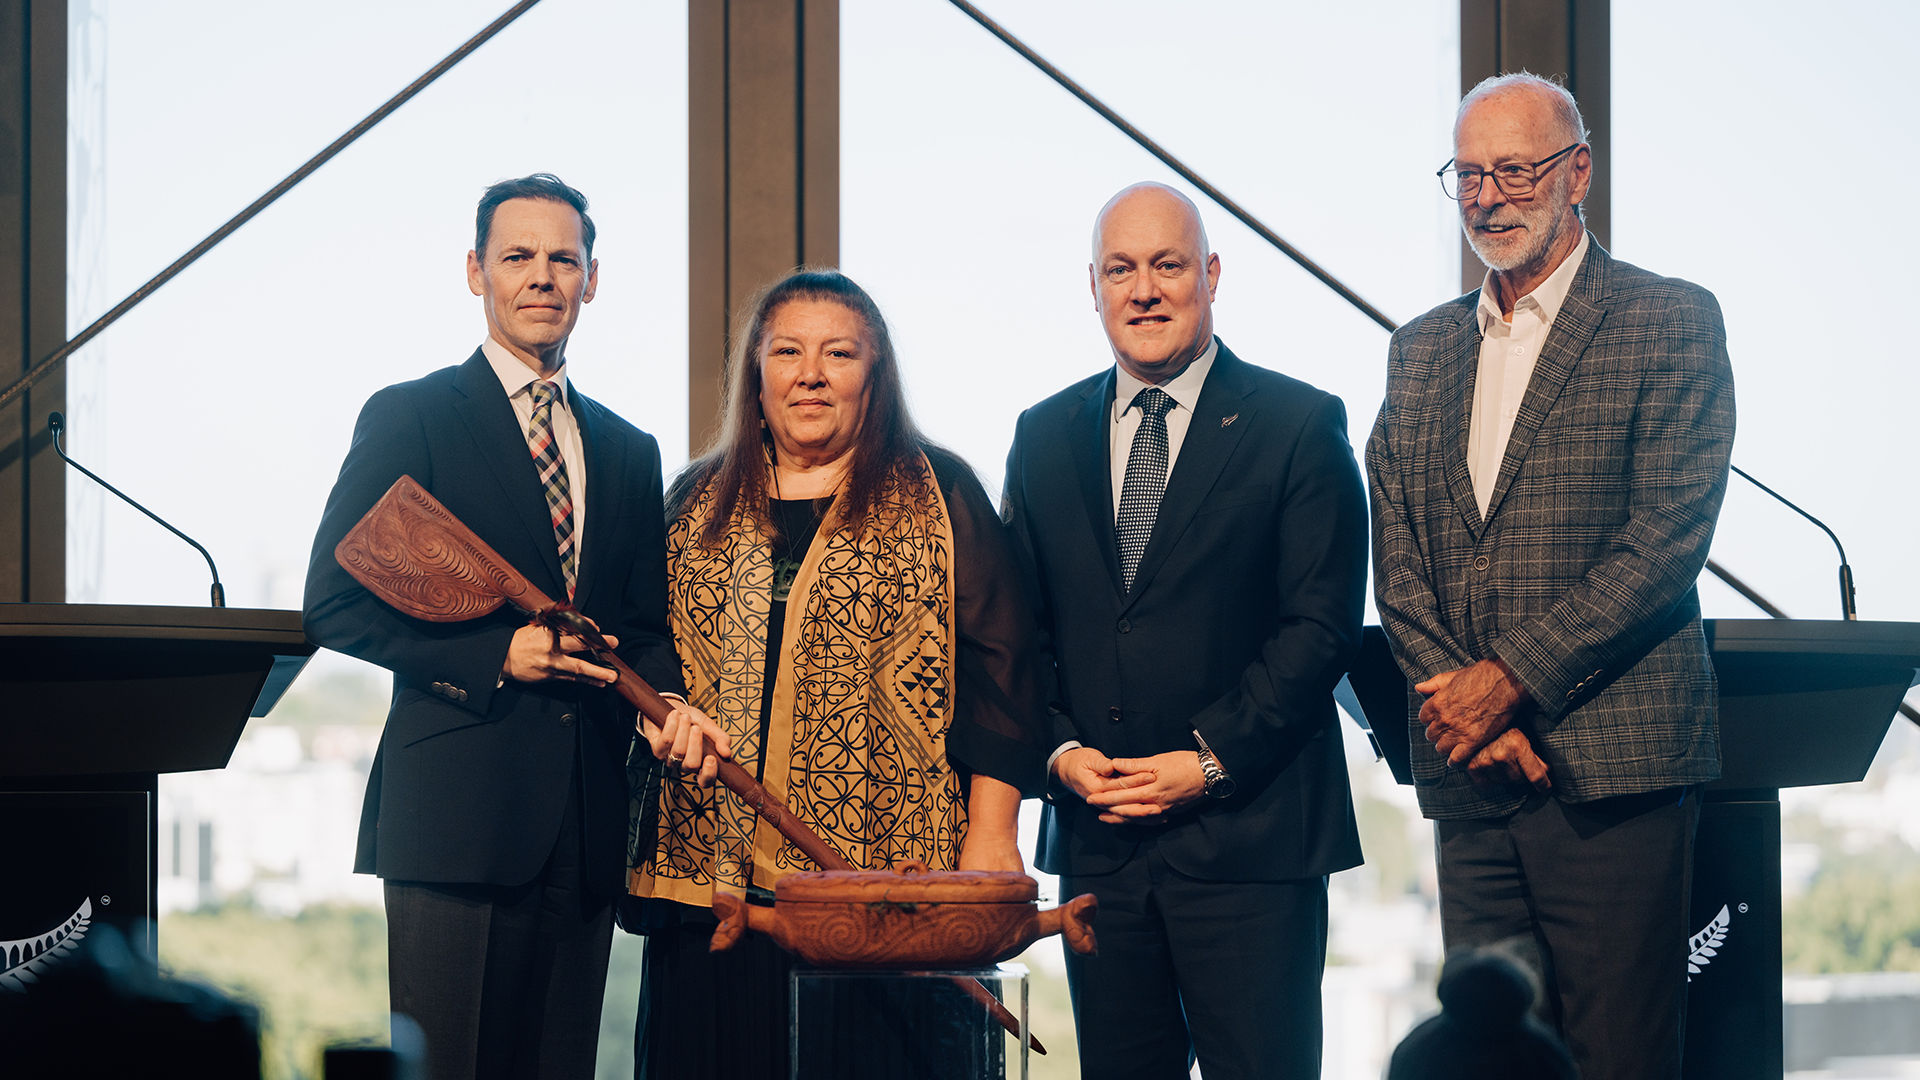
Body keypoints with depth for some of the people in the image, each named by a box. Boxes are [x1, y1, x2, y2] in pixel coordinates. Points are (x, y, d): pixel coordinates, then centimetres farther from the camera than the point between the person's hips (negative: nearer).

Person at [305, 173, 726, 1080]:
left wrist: (666, 701, -4)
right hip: (458, 800, -5)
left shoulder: (628, 451, 19)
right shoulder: (410, 418, 2)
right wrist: (492, 657, -13)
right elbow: (334, 605, -4)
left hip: (586, 821, 5)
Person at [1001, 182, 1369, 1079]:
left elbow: (1322, 625, -6)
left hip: (1249, 832, -4)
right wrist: (1060, 750, -4)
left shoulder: (1300, 426, 0)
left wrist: (1212, 760, -13)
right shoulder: (1045, 437, 13)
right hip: (1096, 837, 4)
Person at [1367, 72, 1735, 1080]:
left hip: (1610, 765, -5)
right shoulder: (1420, 350, 17)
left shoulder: (1669, 322, 0)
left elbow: (1668, 535, -9)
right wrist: (1462, 708, -5)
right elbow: (1396, 560, 11)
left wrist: (1513, 680, -13)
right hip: (1468, 767, 5)